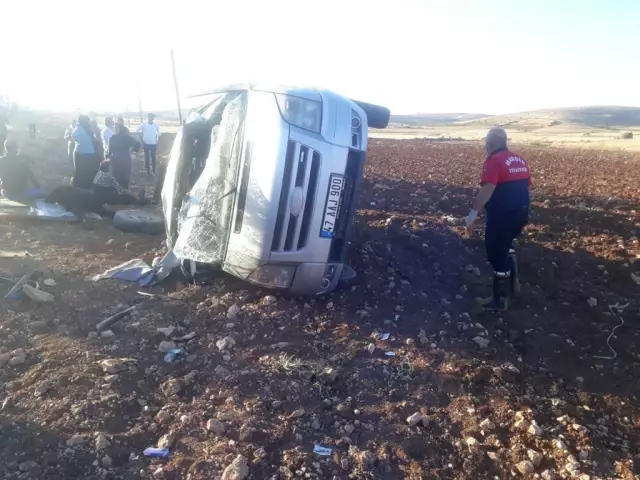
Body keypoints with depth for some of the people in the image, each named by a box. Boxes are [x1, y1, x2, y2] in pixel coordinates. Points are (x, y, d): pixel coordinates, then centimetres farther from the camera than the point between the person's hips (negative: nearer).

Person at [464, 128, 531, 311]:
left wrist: (473, 214, -27)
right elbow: (525, 186, 17)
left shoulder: (494, 161, -15)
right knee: (506, 245, 31)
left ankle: (500, 299, 14)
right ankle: (512, 282, 38)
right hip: (520, 214, 9)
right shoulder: (520, 160, 11)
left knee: (497, 253, 4)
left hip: (501, 216, -9)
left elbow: (487, 190, -26)